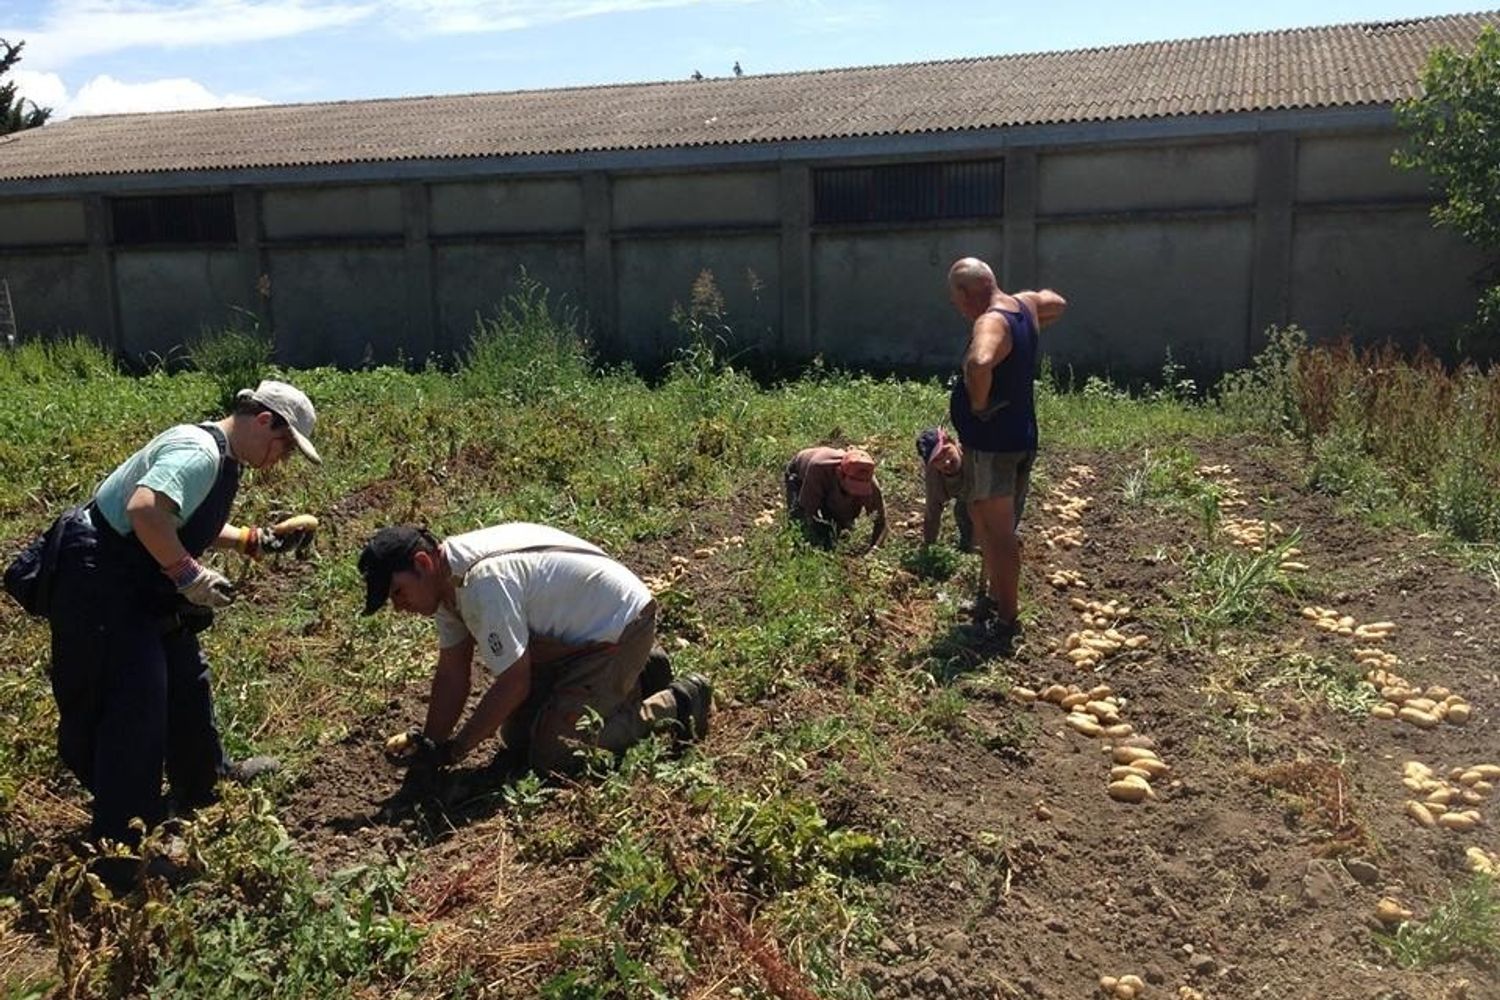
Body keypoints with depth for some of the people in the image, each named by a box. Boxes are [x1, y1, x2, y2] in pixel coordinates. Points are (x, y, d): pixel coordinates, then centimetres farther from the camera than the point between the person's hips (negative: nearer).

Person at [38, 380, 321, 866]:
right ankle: (123, 838, 6)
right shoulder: (199, 451, -25)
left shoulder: (219, 456, 8)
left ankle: (204, 778, 42)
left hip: (137, 585, 11)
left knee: (185, 677, 22)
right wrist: (189, 574, -29)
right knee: (132, 702, -6)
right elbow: (145, 510, -38)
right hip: (99, 585, -11)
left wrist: (255, 539, 8)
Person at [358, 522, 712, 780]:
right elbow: (451, 674, 4)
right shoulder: (447, 577, -2)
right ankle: (630, 680, 23)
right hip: (572, 632, 10)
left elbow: (514, 684, -26)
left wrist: (453, 750, -17)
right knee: (517, 739, 13)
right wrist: (429, 745, -2)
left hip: (620, 624, -10)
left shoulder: (483, 582, -32)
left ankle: (676, 703, 0)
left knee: (555, 756, -14)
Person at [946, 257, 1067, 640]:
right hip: (1020, 439, 10)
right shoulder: (1023, 304, 7)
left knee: (998, 533, -2)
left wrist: (979, 403, -26)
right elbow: (1057, 303, 30)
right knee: (990, 526, 22)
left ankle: (1005, 619, 7)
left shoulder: (991, 322, -22)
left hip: (991, 444, -10)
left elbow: (979, 363, -44)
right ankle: (997, 599, 35)